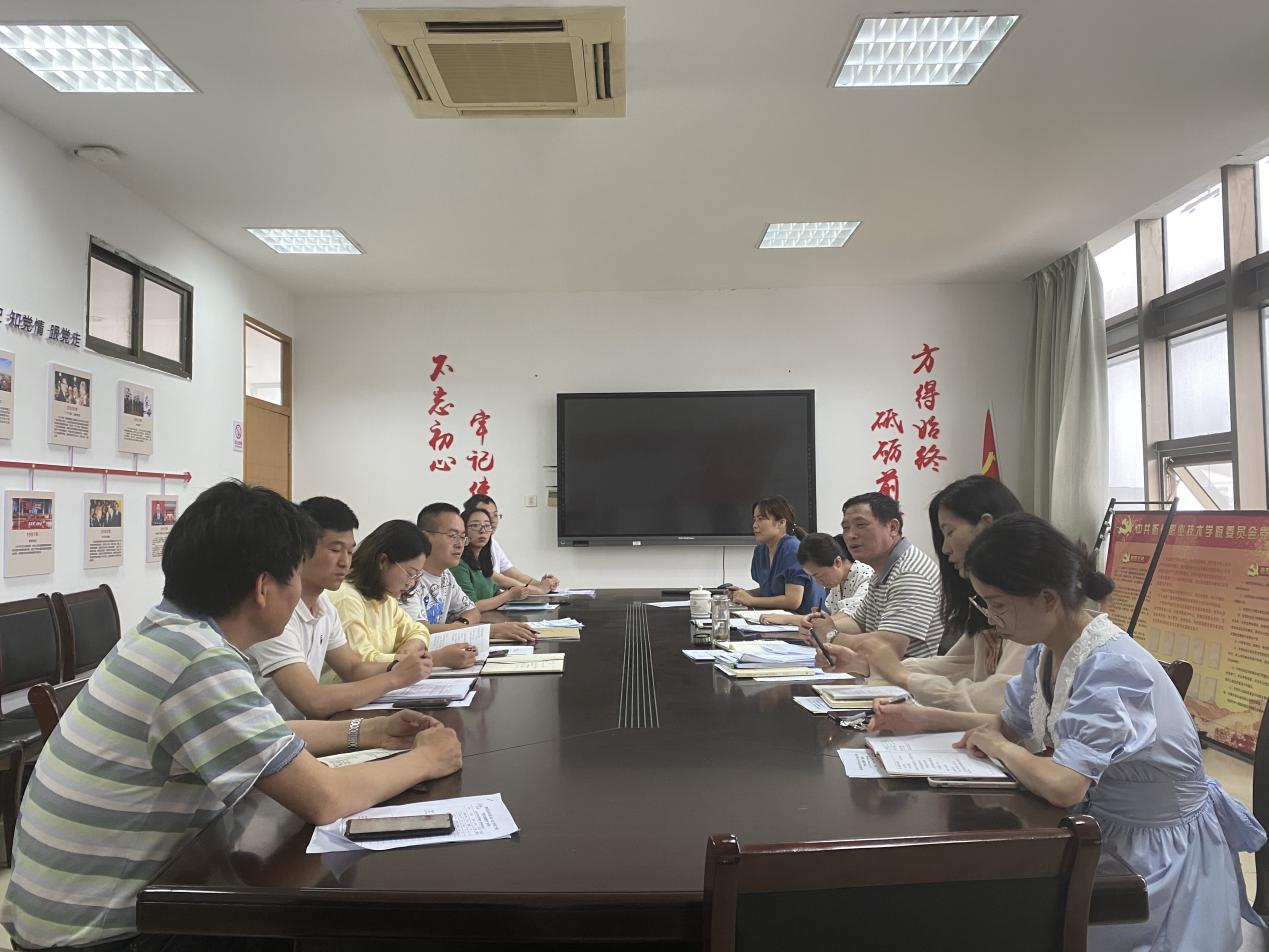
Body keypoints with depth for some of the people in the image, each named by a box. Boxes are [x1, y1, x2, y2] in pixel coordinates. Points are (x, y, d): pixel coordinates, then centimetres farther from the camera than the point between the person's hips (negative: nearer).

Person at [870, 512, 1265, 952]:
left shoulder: (1112, 668, -30)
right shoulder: (1047, 650, -5)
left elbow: (1062, 785, -39)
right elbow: (1012, 724, 12)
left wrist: (996, 747, -19)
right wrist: (923, 719, 0)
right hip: (1103, 827, 7)